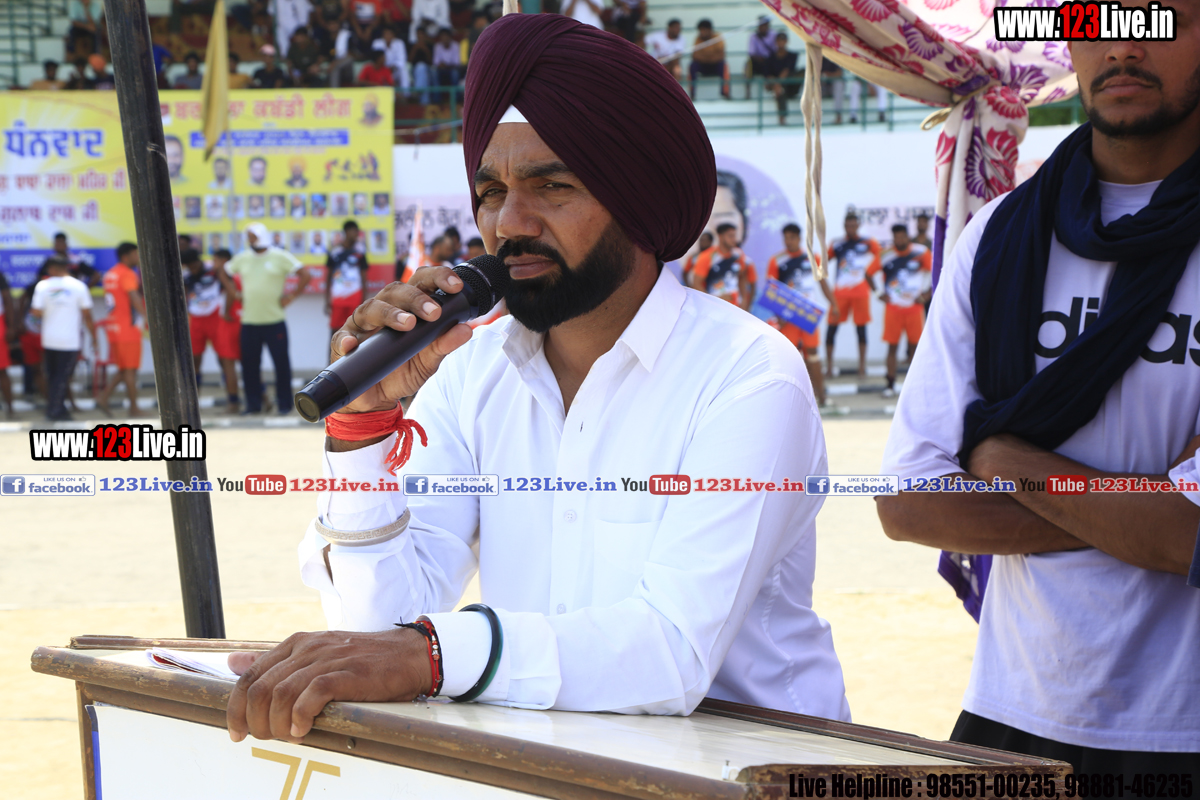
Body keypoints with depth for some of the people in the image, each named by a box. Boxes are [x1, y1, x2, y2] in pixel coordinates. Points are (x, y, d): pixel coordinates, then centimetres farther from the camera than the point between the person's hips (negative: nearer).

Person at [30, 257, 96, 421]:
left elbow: (36, 312, -8)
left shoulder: (42, 286, -3)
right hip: (71, 339, -2)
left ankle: (53, 408, 17)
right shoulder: (79, 286, -4)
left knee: (52, 375, 15)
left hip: (49, 339, 2)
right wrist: (93, 337, 5)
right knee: (63, 375, 2)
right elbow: (87, 315, -3)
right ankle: (55, 409, -2)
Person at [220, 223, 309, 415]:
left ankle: (284, 404, 7)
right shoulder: (242, 258, 11)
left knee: (281, 362, -2)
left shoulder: (280, 257, -1)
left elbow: (304, 275, -3)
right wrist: (232, 291, 12)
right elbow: (223, 273, 25)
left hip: (274, 320, -4)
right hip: (249, 321, 4)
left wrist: (292, 295, -7)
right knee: (249, 364, 3)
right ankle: (253, 404, 12)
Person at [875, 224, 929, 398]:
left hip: (914, 306, 0)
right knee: (892, 346, 1)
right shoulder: (886, 256, -3)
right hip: (893, 306, 0)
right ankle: (890, 385, 7)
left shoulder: (921, 252, -4)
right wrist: (881, 292, 2)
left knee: (915, 345, 2)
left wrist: (925, 294, 0)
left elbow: (935, 271, 4)